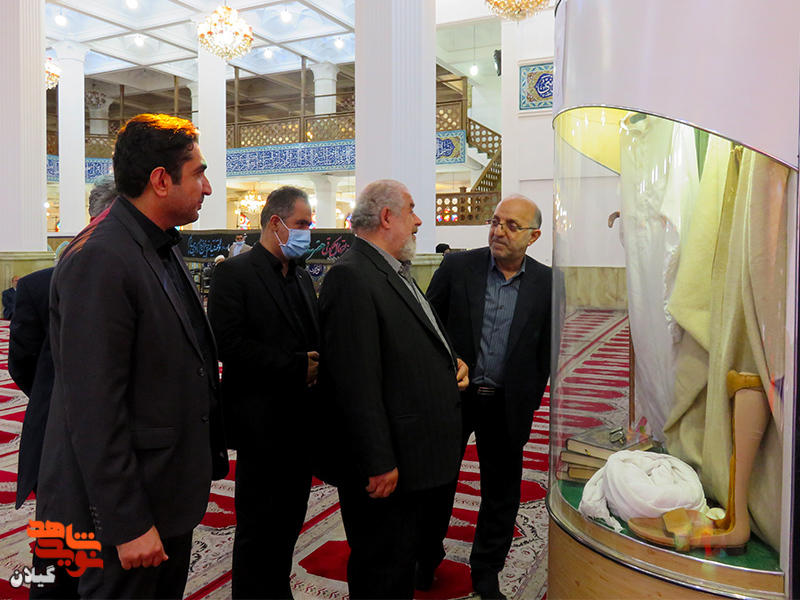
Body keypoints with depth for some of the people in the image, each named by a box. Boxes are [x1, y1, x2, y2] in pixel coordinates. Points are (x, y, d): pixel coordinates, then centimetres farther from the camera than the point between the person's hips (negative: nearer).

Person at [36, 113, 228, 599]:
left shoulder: (162, 249, 9)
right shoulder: (99, 260, -22)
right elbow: (94, 410, -24)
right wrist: (128, 523, -20)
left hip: (171, 495, 9)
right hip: (126, 507, -9)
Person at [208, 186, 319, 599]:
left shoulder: (303, 279, 15)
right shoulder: (234, 273, -9)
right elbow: (230, 343, -20)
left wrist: (316, 366, -5)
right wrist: (295, 367, -19)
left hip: (301, 421, 7)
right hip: (262, 422, -7)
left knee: (289, 522, 17)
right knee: (258, 529, 6)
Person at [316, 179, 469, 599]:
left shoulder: (396, 272, 13)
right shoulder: (351, 276, -19)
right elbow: (356, 381, -24)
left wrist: (451, 360, 5)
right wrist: (378, 464, -23)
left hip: (423, 458, 10)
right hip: (389, 466, -10)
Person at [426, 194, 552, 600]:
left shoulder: (546, 283, -2)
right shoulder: (457, 266, -6)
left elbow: (545, 352, 4)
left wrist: (529, 405, 3)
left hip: (506, 406, 1)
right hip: (452, 396, -1)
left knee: (502, 494, 13)